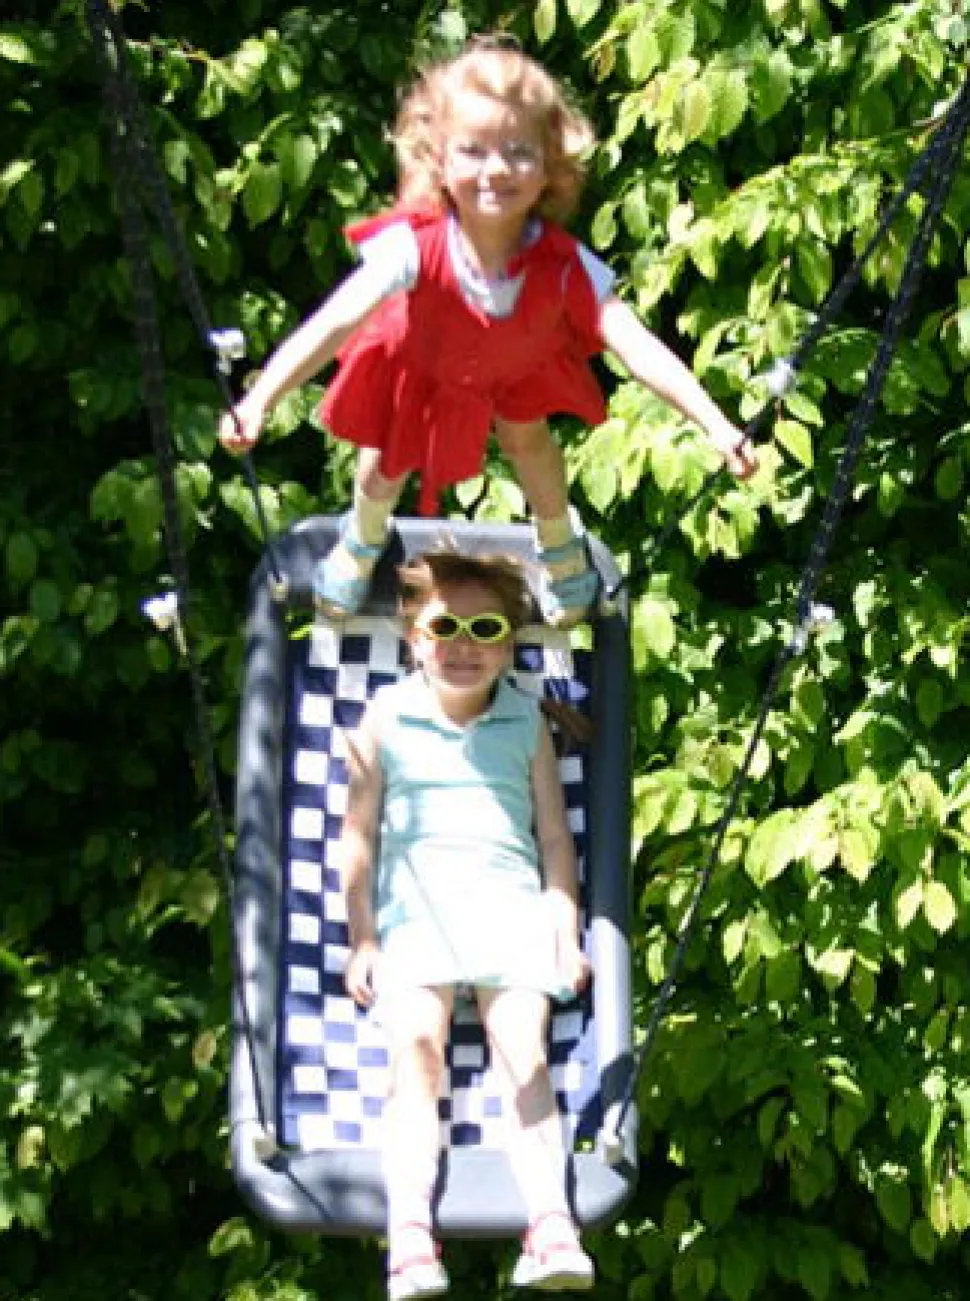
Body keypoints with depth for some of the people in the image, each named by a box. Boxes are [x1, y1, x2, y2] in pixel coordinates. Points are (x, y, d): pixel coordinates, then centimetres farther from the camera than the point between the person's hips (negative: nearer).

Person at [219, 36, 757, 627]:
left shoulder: (564, 264, -41)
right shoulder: (414, 244, -46)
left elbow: (637, 344, -46)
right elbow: (336, 323, -52)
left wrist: (717, 424, -55)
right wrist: (257, 402, -64)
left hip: (518, 365, 1)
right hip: (419, 363, -1)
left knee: (529, 437, 21)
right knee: (385, 465, 15)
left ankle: (558, 543, 56)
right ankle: (363, 539, 53)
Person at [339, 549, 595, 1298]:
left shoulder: (527, 723, 13)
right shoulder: (386, 719, 9)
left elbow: (556, 836, 15)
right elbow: (359, 834, 10)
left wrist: (566, 932, 6)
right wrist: (361, 938, 4)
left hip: (512, 908, 1)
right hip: (415, 913, -1)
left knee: (525, 1055, -17)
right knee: (415, 1051, -20)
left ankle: (551, 1225, -27)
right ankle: (410, 1237, -30)